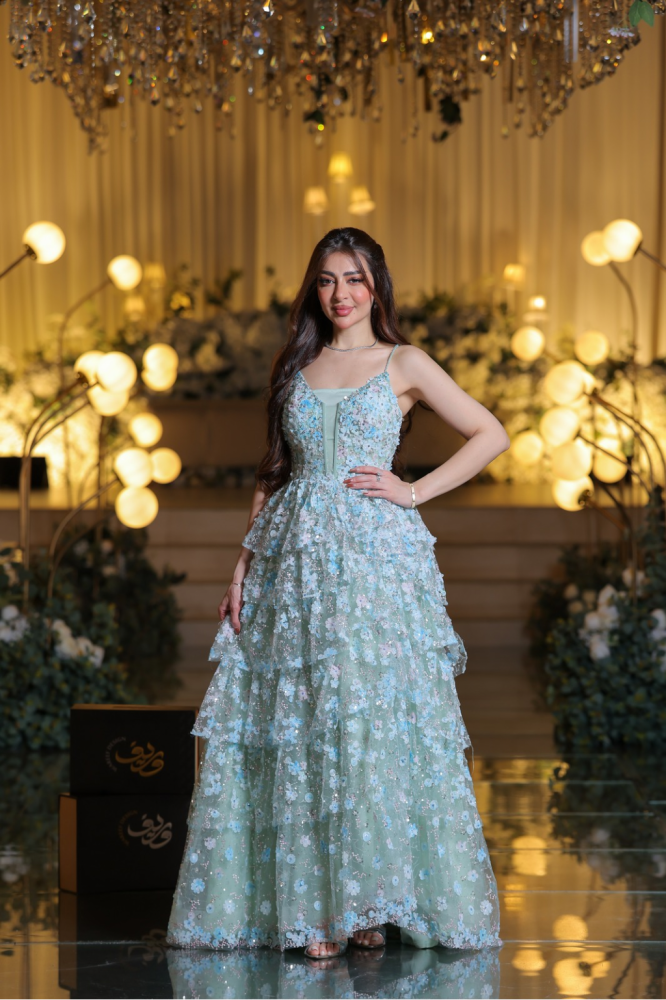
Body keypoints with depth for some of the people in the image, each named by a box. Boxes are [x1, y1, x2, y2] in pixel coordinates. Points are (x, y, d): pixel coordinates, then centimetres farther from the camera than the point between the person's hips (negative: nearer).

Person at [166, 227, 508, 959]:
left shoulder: (402, 364, 5)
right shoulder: (295, 367, 15)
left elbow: (491, 435, 3)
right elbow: (271, 475, 16)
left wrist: (414, 492, -3)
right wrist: (244, 565, 8)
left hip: (376, 553, -3)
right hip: (295, 556, 3)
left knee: (374, 719, -7)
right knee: (294, 730, -2)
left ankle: (369, 903, 0)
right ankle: (311, 904, 3)